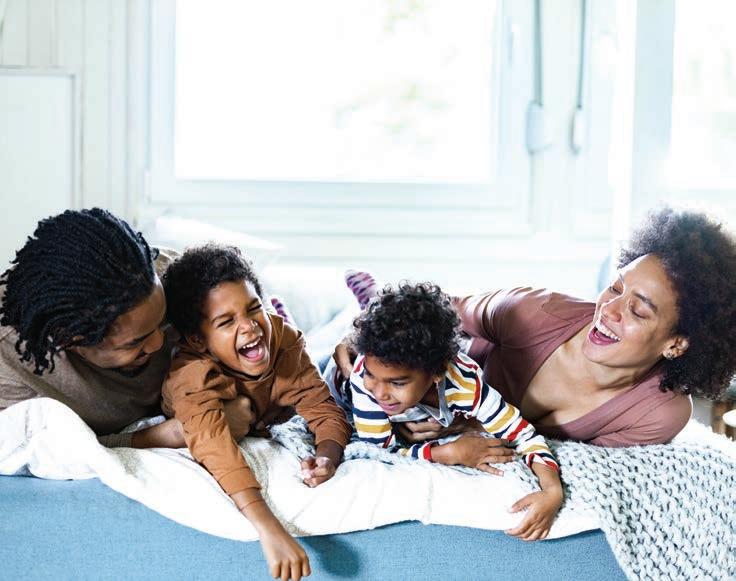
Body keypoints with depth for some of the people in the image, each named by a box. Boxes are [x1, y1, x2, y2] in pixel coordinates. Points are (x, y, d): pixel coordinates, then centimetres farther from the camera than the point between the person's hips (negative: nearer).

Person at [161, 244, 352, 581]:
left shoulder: (282, 338, -34)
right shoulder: (194, 376, -47)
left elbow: (322, 408, -30)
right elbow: (212, 442, -63)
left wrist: (328, 458, -54)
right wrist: (270, 529, -76)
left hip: (262, 426, 1)